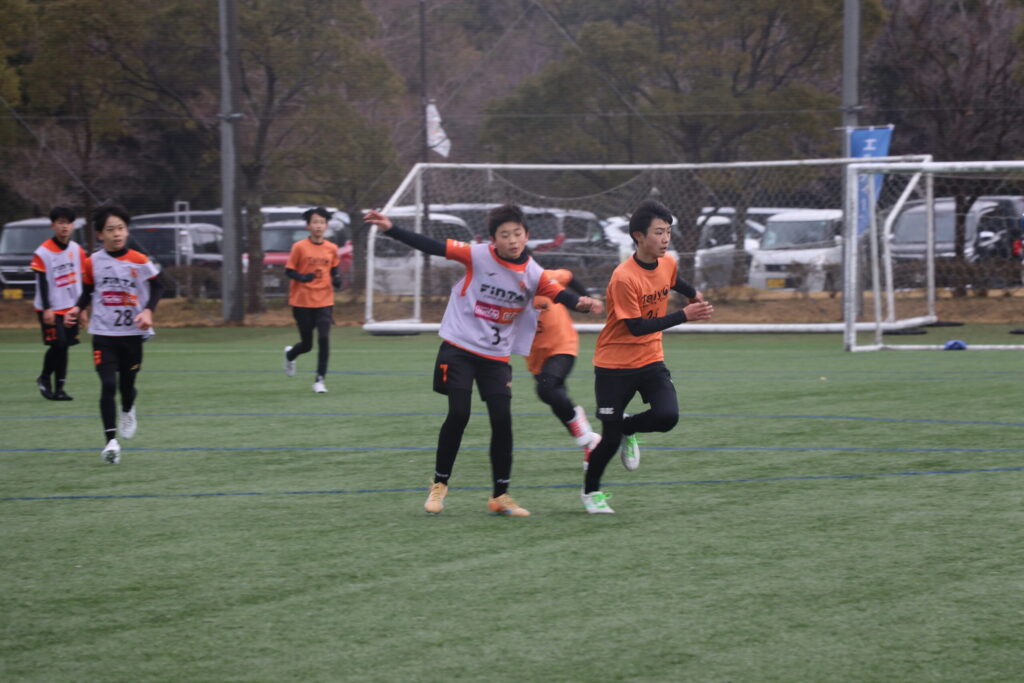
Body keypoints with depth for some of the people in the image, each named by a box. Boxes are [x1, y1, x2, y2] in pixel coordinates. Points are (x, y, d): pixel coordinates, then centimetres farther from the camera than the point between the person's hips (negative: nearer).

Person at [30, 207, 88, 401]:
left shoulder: (77, 250, 6)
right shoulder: (43, 253, -11)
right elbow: (41, 282, -12)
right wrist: (46, 308, -16)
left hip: (70, 308, 5)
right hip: (51, 309, -5)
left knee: (64, 347, 5)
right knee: (58, 345, -12)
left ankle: (59, 388, 9)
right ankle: (44, 378, 12)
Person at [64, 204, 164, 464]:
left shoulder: (139, 261, -7)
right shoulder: (93, 263, -1)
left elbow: (157, 286, 2)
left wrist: (148, 310, -13)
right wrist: (77, 309, -6)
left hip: (132, 334, 0)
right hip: (103, 334, 0)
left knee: (127, 385, 11)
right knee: (108, 385, -14)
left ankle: (128, 412, 48)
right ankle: (111, 441, -13)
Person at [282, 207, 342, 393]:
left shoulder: (332, 248, 3)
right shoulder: (299, 247, -7)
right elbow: (288, 271, -4)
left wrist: (336, 280, -5)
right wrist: (302, 277, -24)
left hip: (324, 302, 2)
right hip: (302, 301, -2)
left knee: (324, 339, -14)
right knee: (307, 344, 7)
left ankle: (320, 380, -4)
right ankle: (290, 354, 43)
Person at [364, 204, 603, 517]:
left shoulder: (532, 274, -5)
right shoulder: (477, 255, -12)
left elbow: (559, 293, -14)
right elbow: (431, 246, -13)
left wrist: (581, 303, -36)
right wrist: (390, 229, -20)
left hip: (496, 356, 3)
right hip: (459, 348, -3)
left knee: (502, 420, -3)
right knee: (458, 415, -11)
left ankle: (500, 496, 10)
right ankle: (439, 485, 8)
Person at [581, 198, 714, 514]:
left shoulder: (667, 263, -2)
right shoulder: (624, 278, -24)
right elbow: (636, 326, -25)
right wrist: (683, 316, -29)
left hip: (651, 360, 5)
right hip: (614, 366, -5)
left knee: (667, 416, -18)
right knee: (610, 439, -2)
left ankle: (627, 429, 16)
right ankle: (590, 491, 26)